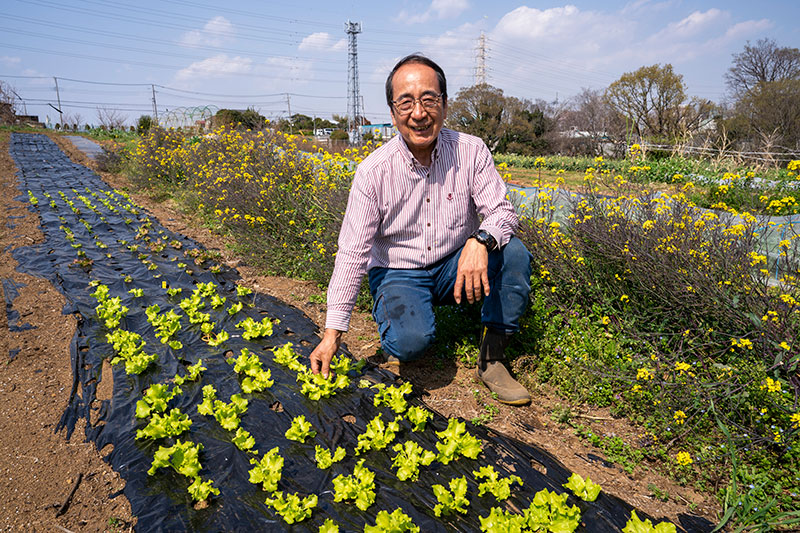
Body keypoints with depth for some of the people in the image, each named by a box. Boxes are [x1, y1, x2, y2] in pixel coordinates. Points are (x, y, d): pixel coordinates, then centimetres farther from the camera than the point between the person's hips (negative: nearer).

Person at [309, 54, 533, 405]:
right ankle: (394, 348, 7)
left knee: (514, 253, -25)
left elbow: (500, 211, -11)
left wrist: (480, 240, -38)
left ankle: (491, 359, -10)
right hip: (398, 273, -2)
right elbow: (352, 254, -15)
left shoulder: (471, 151, -10)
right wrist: (332, 331, -18)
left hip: (454, 268, 3)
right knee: (412, 338, -33)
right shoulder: (373, 171, -15)